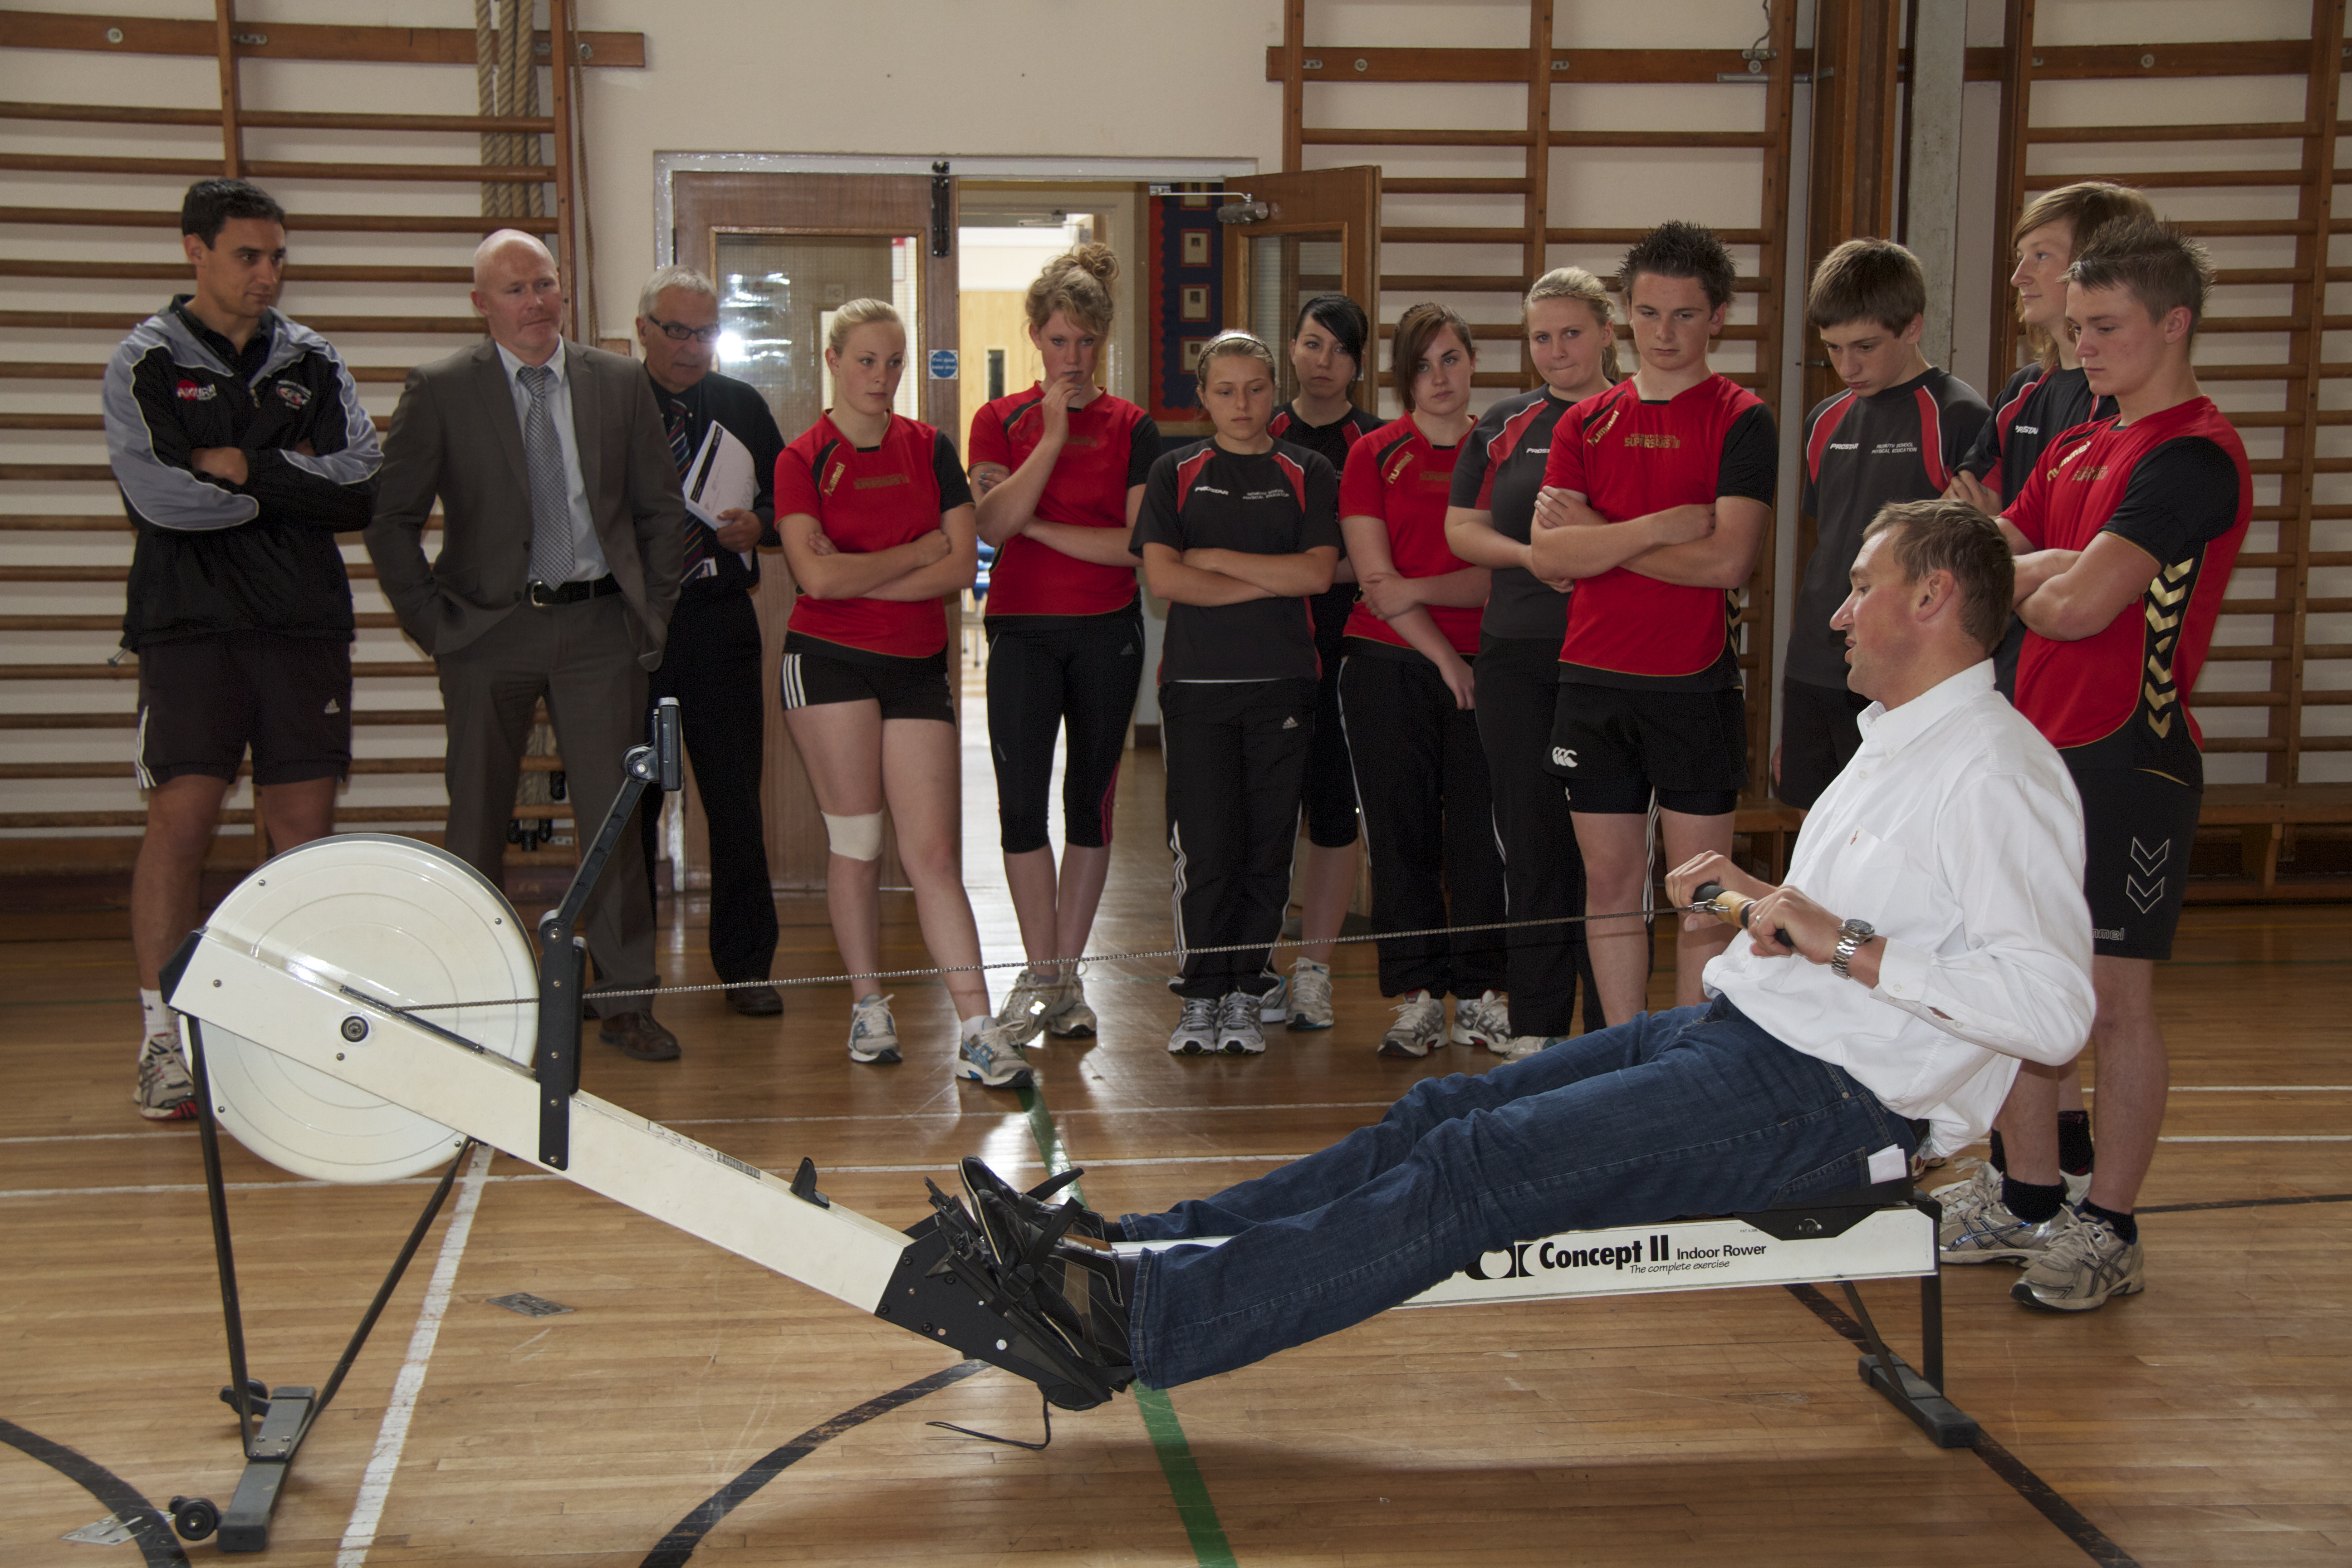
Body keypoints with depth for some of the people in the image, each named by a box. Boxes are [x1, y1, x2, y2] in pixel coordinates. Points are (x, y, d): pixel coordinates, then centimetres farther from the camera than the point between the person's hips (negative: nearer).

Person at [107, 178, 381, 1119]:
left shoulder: (313, 363, 14)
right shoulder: (146, 362, 4)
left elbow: (363, 486, 0)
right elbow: (157, 494, -11)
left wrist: (242, 468, -7)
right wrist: (294, 486, -4)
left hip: (306, 621, 3)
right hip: (189, 622, -3)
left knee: (305, 827, 2)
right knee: (181, 820, -7)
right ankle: (162, 1039, 0)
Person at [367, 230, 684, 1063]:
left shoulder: (620, 384, 6)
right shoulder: (438, 391, 0)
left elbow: (662, 510, 12)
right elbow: (391, 523, 2)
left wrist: (652, 612, 5)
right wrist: (433, 622, -4)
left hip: (601, 626, 1)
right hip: (489, 628, -1)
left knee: (612, 817, 2)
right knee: (477, 822, 6)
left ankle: (627, 1001, 11)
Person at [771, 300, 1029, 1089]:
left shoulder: (930, 449, 9)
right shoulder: (802, 460, 1)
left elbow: (964, 564, -1)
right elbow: (817, 574, -13)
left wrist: (864, 580, -9)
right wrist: (916, 553, -6)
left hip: (917, 666, 2)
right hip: (828, 661, -2)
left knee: (934, 853, -3)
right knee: (855, 843, 2)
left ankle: (978, 1033, -6)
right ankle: (868, 1007, 17)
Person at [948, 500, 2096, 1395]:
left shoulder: (1997, 772, -13)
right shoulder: (1897, 739, 20)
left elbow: (2057, 1010, -23)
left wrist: (1848, 945, -25)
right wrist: (1753, 892, 13)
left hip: (1826, 1098, -9)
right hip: (1733, 1033, 10)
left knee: (1479, 1167, -20)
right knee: (1445, 1113, -3)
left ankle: (1150, 1318, -21)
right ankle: (1129, 1249, -7)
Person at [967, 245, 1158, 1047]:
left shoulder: (1132, 428, 3)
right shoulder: (1000, 421, 4)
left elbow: (1137, 543, -7)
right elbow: (993, 523, -12)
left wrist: (1041, 528, -9)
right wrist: (1053, 436, -13)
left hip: (1107, 631, 0)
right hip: (1022, 628, 0)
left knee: (1091, 797, 6)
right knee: (1021, 799, -8)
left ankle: (1066, 975, 15)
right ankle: (1041, 973, 2)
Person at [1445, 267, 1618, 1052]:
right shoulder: (1505, 426, 13)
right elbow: (1461, 529, 10)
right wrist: (1532, 556, -8)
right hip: (1516, 656, 4)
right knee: (1530, 835, 8)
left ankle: (1614, 1028, 7)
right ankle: (1536, 1020, 17)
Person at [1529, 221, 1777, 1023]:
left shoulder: (1741, 421, -2)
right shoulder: (1587, 422, 11)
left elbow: (1725, 559, -14)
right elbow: (1546, 552, -1)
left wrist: (1599, 537, -7)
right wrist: (1661, 526, -12)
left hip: (1695, 685, -4)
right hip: (1594, 682, 4)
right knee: (1610, 881, 9)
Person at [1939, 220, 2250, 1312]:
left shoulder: (2194, 456, -13)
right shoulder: (2080, 448, 15)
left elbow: (2077, 605, -22)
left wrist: (2011, 578, -2)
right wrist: (2056, 569, -8)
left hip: (2129, 758, -8)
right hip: (2038, 745, 9)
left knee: (2117, 996, -1)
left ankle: (2108, 1233, 11)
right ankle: (2026, 1203, 25)